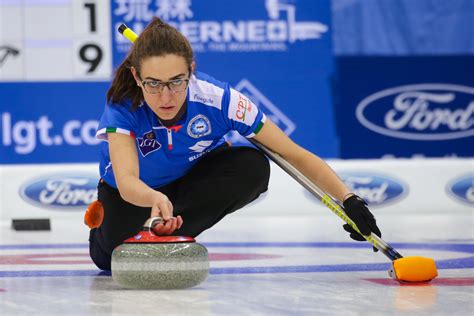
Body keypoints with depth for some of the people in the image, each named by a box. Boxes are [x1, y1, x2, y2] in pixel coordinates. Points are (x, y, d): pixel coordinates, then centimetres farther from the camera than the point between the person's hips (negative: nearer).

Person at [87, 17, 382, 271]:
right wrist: (155, 199, -72)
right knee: (113, 258, -22)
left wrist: (349, 200, -37)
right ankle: (105, 227, 15)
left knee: (252, 167, -29)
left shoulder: (217, 98, -33)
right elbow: (126, 181, -49)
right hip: (134, 190, 0)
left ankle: (168, 237, -16)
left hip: (194, 175, 0)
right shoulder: (122, 107, -35)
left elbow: (295, 154, -27)